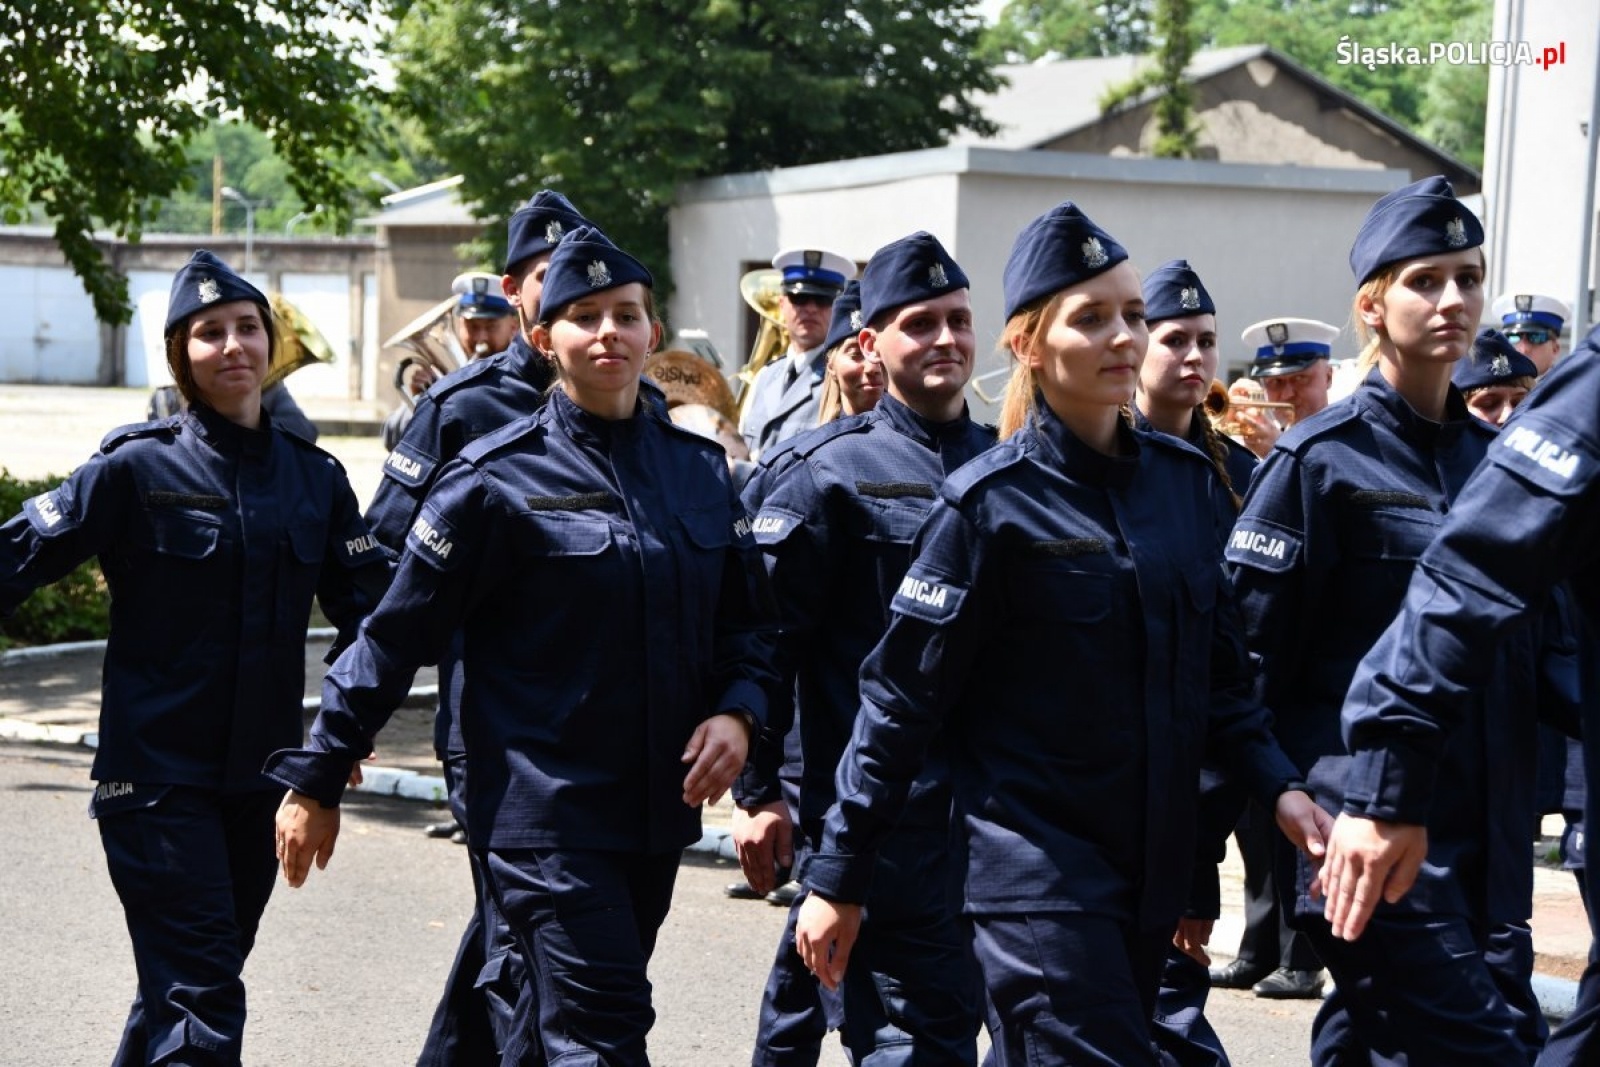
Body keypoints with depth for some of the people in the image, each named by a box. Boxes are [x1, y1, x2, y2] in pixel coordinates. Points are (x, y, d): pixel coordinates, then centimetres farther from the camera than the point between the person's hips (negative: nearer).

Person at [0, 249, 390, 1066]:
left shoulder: (313, 477, 6)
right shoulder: (138, 469, -7)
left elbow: (369, 605, 8)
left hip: (258, 776, 5)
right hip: (157, 774, -5)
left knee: (200, 976, 17)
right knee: (200, 999, -12)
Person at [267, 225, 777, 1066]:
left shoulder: (699, 468, 8)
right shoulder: (499, 478, -8)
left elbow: (744, 619, 15)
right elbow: (399, 633, -4)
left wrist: (736, 711, -6)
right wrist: (317, 780, -2)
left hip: (658, 809, 6)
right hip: (543, 811, -6)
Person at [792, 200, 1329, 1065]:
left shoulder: (1185, 479, 7)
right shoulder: (990, 503, -9)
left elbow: (1217, 669, 15)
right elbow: (902, 698, -7)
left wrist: (1276, 785, 0)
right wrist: (837, 878, -6)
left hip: (1154, 864, 6)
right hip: (1036, 867, -6)